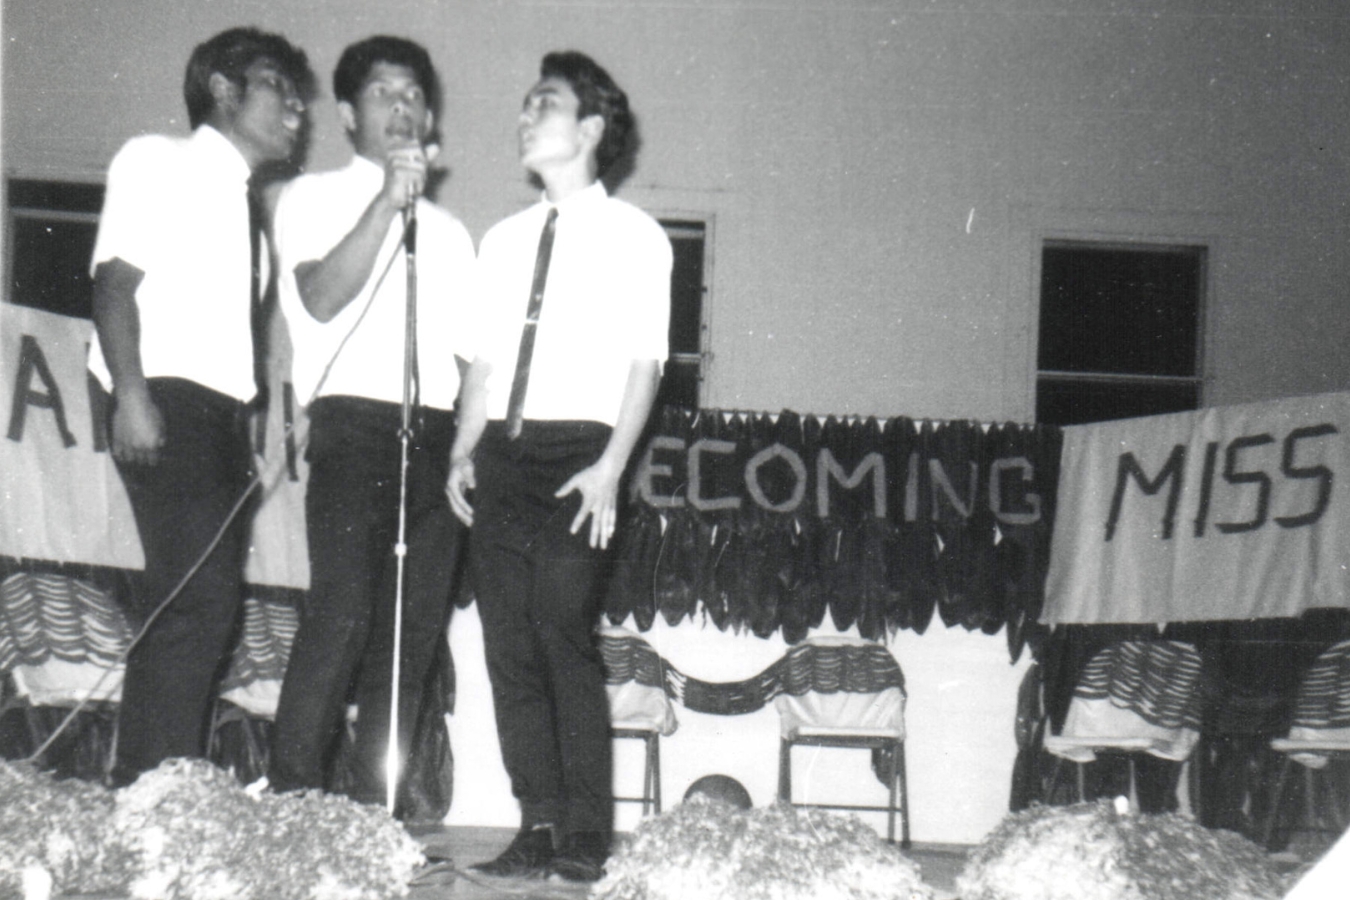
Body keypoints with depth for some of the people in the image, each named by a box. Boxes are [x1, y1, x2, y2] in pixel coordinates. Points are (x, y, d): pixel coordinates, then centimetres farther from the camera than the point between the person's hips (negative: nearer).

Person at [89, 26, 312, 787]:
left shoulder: (244, 199, 25)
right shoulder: (159, 161, 4)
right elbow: (117, 280, -8)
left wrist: (263, 419, 10)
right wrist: (130, 396, -20)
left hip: (223, 413, 8)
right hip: (168, 405, -8)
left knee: (201, 609, 3)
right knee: (199, 599, -18)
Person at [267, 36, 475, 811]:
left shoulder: (449, 231, 25)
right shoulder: (316, 198, 11)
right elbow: (323, 297, -8)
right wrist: (388, 200, -12)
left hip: (437, 434, 5)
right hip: (355, 420, -5)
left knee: (416, 627, -1)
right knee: (344, 612, -17)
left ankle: (372, 811, 4)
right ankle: (292, 805, -12)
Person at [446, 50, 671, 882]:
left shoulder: (632, 235, 3)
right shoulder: (504, 239, 20)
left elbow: (645, 359, -4)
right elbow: (486, 358, 19)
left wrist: (611, 466, -13)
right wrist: (464, 449, 6)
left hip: (577, 453, -6)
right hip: (502, 453, 6)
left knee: (566, 637, -10)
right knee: (510, 646, 2)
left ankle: (586, 837, -2)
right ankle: (538, 827, 8)